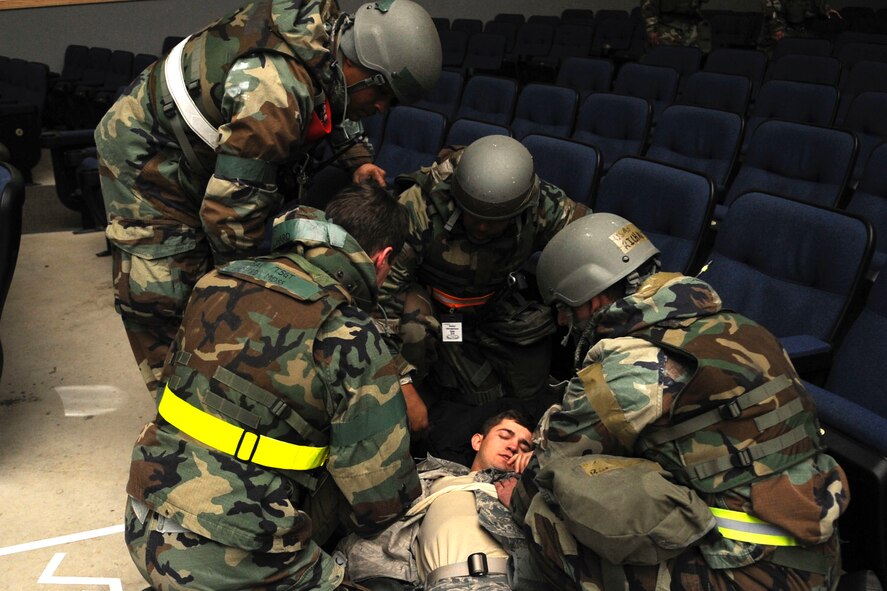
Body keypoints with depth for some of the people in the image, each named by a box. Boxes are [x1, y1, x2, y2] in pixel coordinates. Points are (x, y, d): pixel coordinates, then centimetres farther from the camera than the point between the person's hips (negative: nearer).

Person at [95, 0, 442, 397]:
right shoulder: (277, 98, -40)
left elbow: (331, 102, 14)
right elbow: (229, 208, -33)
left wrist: (357, 156, 1)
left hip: (203, 156, 9)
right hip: (144, 157, -9)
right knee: (161, 303, -7)